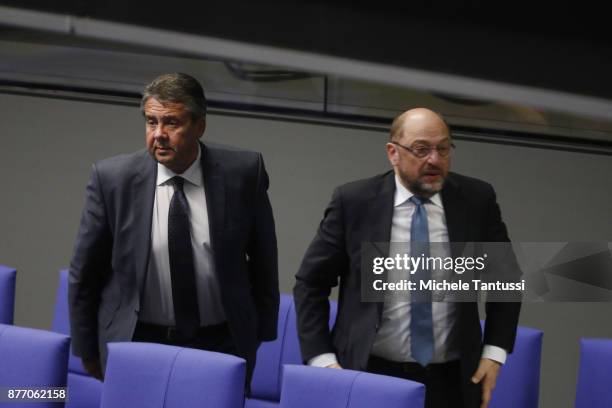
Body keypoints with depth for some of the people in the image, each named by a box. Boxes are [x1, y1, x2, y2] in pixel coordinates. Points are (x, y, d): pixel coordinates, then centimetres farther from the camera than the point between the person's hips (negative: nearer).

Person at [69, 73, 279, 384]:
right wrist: (88, 352, 4)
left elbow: (262, 259, 4)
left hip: (221, 345, 0)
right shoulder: (112, 178, -11)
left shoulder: (242, 172, -9)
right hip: (137, 343, 0)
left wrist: (262, 333, 10)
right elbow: (84, 274, -1)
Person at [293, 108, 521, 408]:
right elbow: (310, 283, -1)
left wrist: (494, 353, 0)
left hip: (451, 382, 2)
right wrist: (322, 361, -9)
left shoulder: (476, 200, -2)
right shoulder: (354, 201, -7)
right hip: (368, 375, -1)